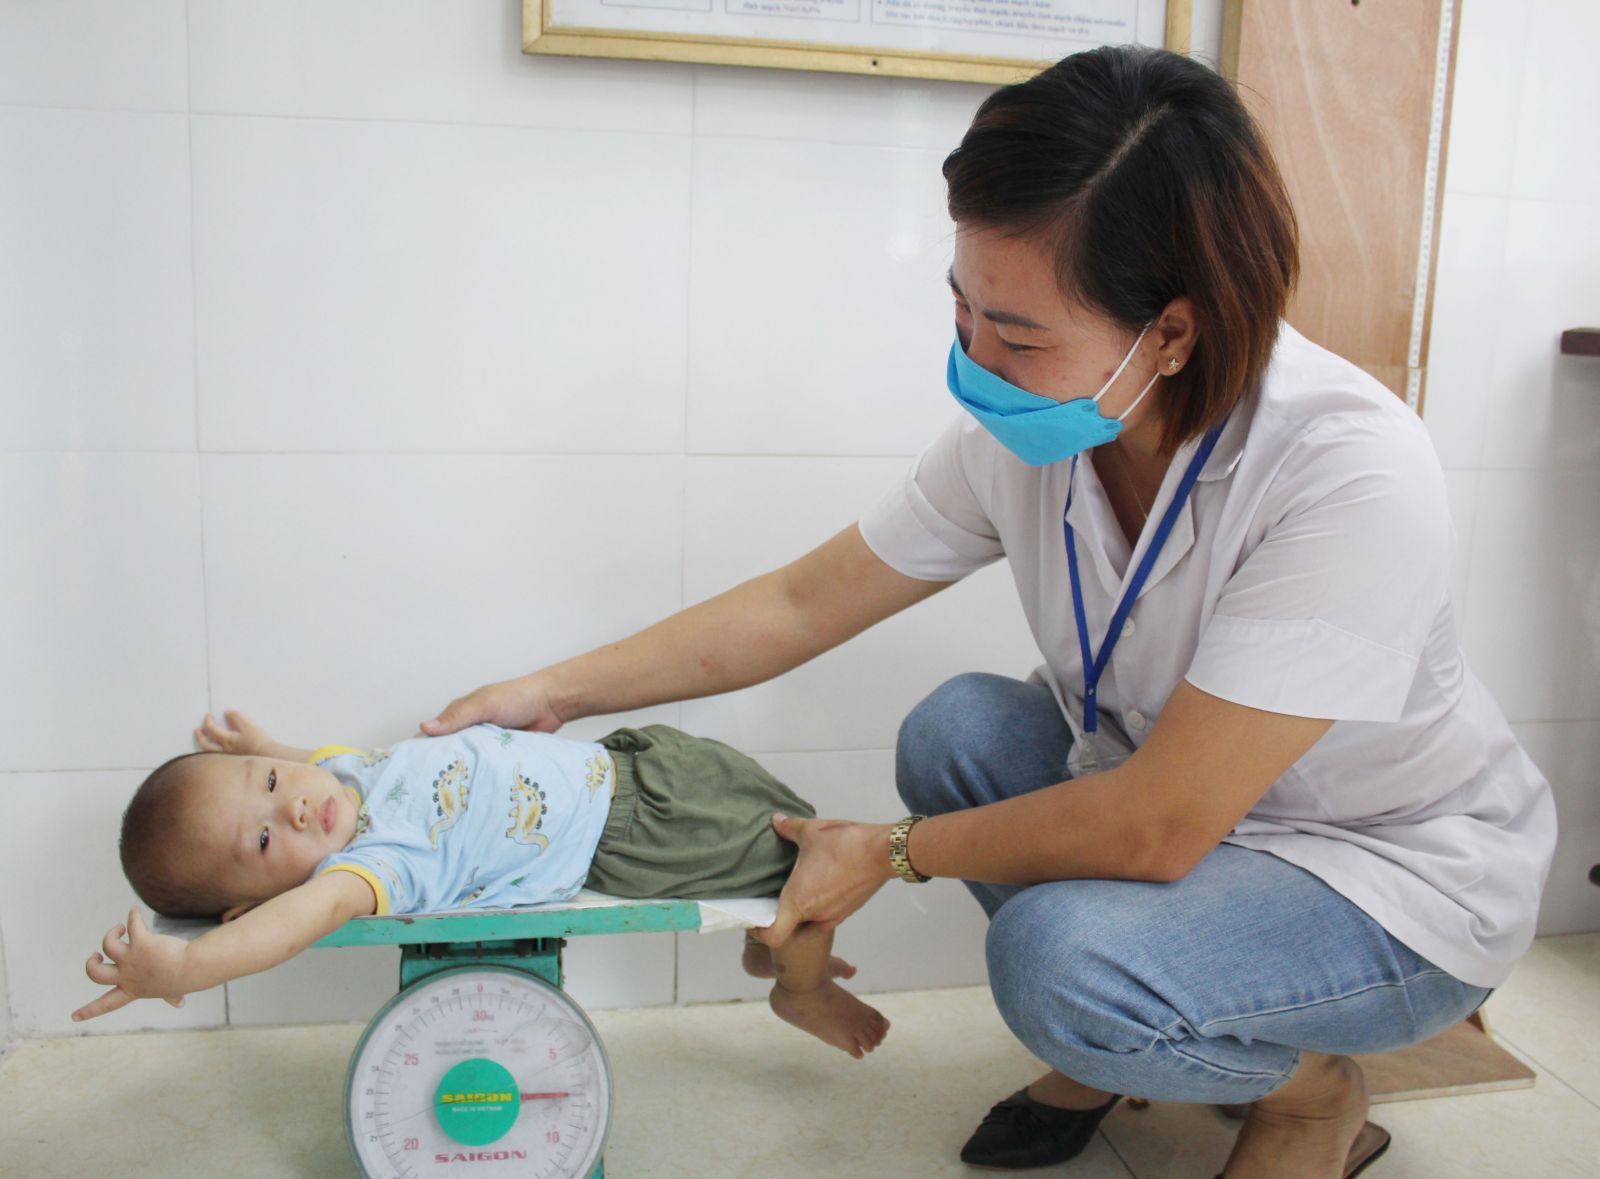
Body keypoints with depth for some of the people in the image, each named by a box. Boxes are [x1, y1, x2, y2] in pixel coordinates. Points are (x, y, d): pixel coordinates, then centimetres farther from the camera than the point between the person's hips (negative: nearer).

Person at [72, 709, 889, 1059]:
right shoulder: (382, 858, -27)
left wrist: (264, 753, 7)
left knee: (785, 819, 18)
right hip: (626, 848, -6)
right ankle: (802, 989, 25)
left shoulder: (342, 771, -7)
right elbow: (324, 899, -47)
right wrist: (185, 965, -56)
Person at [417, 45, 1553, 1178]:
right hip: (1178, 795, 6)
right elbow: (800, 605, -5)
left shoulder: (1351, 475, -34)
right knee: (954, 731, -12)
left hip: (1404, 875, -6)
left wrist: (891, 855, -19)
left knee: (1060, 957, -29)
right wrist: (553, 693, -5)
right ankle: (1112, 1053, 8)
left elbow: (1154, 830, -31)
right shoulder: (1022, 432, -15)